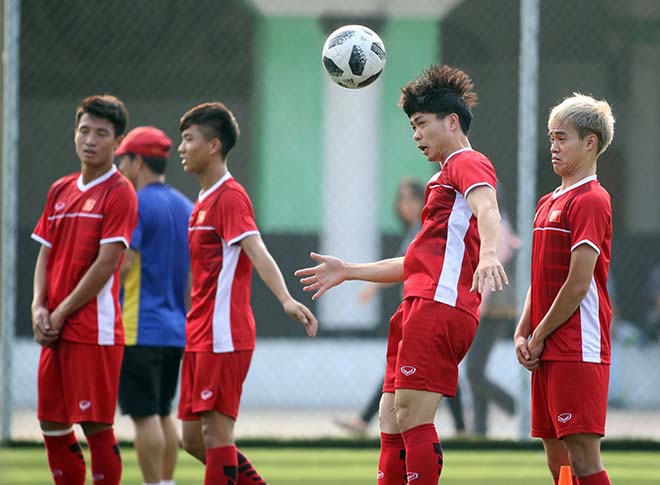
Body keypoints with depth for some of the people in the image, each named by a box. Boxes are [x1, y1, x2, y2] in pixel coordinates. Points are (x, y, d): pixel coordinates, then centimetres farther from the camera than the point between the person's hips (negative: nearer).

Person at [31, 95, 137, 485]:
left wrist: (61, 314, -11)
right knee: (52, 426, 9)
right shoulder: (60, 190, 15)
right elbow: (45, 255, 16)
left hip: (95, 331, -7)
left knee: (96, 425, -5)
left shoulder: (119, 193, -7)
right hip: (54, 333, 7)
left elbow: (106, 264, -13)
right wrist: (39, 308, 0)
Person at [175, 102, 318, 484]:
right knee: (194, 438, 9)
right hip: (200, 336, 10)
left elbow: (257, 253, -25)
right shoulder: (205, 201, 18)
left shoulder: (230, 196, -11)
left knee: (215, 430, -8)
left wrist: (287, 300, -39)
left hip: (223, 335, -10)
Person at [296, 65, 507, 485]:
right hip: (420, 308, 10)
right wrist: (347, 271, 42)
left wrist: (488, 254, -47)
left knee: (412, 419, -15)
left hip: (439, 306, -10)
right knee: (391, 423, 8)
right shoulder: (445, 179, 30)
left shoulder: (468, 163, -2)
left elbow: (487, 211, -26)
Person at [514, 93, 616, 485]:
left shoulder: (590, 201, -10)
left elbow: (579, 283, -15)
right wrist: (523, 333, 7)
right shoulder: (548, 203, 18)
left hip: (578, 348, -9)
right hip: (547, 351, 9)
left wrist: (540, 336, -8)